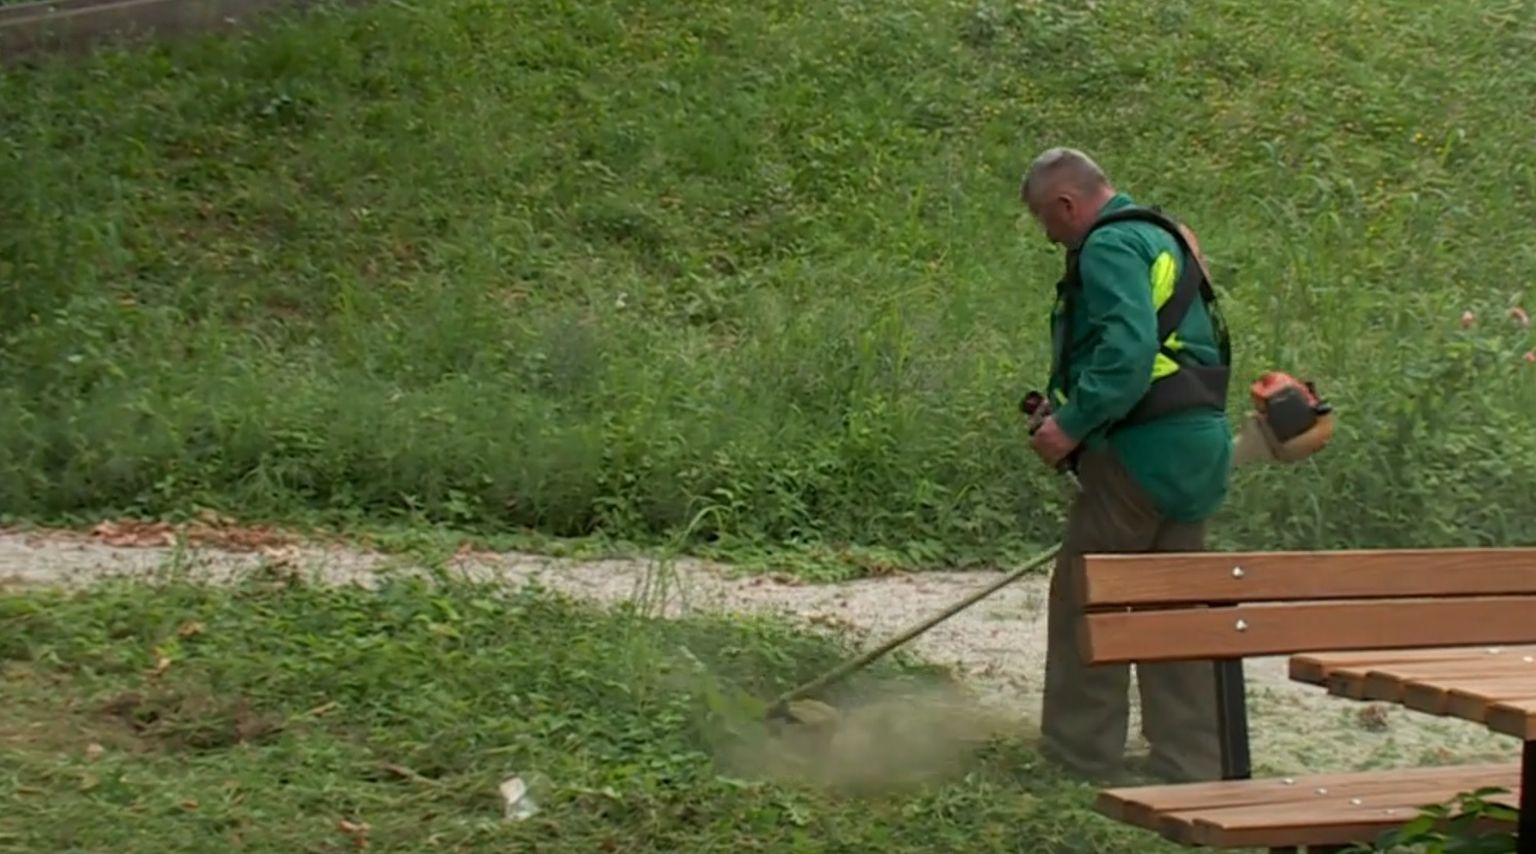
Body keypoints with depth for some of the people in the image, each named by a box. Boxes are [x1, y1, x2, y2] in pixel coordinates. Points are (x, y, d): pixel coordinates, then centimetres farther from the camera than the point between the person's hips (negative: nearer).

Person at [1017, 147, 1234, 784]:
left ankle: (1081, 752, 5)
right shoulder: (1162, 238, 21)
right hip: (1197, 444, 10)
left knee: (1084, 599, 0)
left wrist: (1073, 424, -22)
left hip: (1143, 449, -10)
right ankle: (1191, 760, 15)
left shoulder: (1111, 247, -11)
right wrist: (1068, 407, 15)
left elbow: (1128, 351, -25)